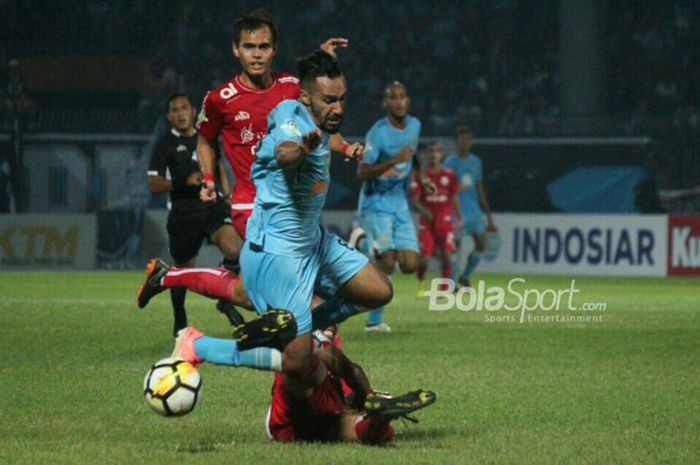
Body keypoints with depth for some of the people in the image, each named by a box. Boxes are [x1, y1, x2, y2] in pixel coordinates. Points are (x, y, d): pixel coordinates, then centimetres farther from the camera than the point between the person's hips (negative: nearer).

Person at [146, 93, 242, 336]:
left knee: (232, 250, -24)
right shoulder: (164, 145, 1)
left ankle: (227, 300, -2)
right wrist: (185, 182, -17)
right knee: (184, 269, 8)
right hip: (183, 213, -2)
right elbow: (154, 185, -3)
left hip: (213, 206, 2)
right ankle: (179, 321, 30)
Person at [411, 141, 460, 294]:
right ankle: (421, 282, 23)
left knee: (447, 255, -9)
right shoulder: (420, 174, -1)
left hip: (445, 220, 1)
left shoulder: (449, 174, 4)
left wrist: (459, 218, 3)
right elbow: (415, 199, -5)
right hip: (427, 221, -1)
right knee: (424, 257, -6)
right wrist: (422, 210, -24)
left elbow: (454, 198, 9)